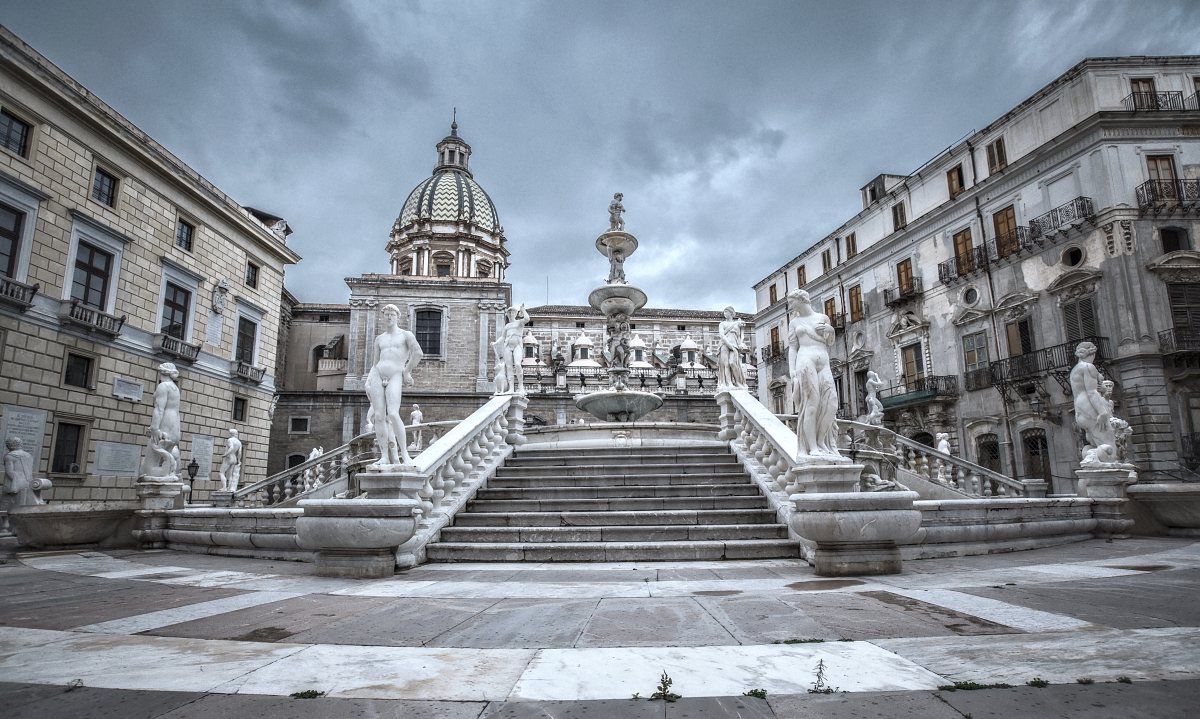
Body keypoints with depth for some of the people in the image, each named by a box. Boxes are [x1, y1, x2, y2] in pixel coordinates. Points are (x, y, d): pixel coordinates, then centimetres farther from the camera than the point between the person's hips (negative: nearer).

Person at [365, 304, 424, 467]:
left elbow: (418, 353, -5)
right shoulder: (379, 339, 21)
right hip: (377, 375, 4)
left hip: (395, 376, -4)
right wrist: (368, 383, 12)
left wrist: (407, 371, -4)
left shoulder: (406, 335, 9)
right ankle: (385, 457, -1)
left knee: (393, 414, -21)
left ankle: (405, 455, -18)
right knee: (379, 416, -4)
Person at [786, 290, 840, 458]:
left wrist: (831, 330, 3)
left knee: (830, 404, -11)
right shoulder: (794, 322, 16)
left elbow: (830, 343, 25)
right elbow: (792, 348, 9)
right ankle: (812, 448, -17)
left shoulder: (823, 318, 20)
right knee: (811, 404, -13)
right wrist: (791, 369, -5)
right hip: (805, 361, -3)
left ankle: (821, 444, -6)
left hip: (824, 363, 3)